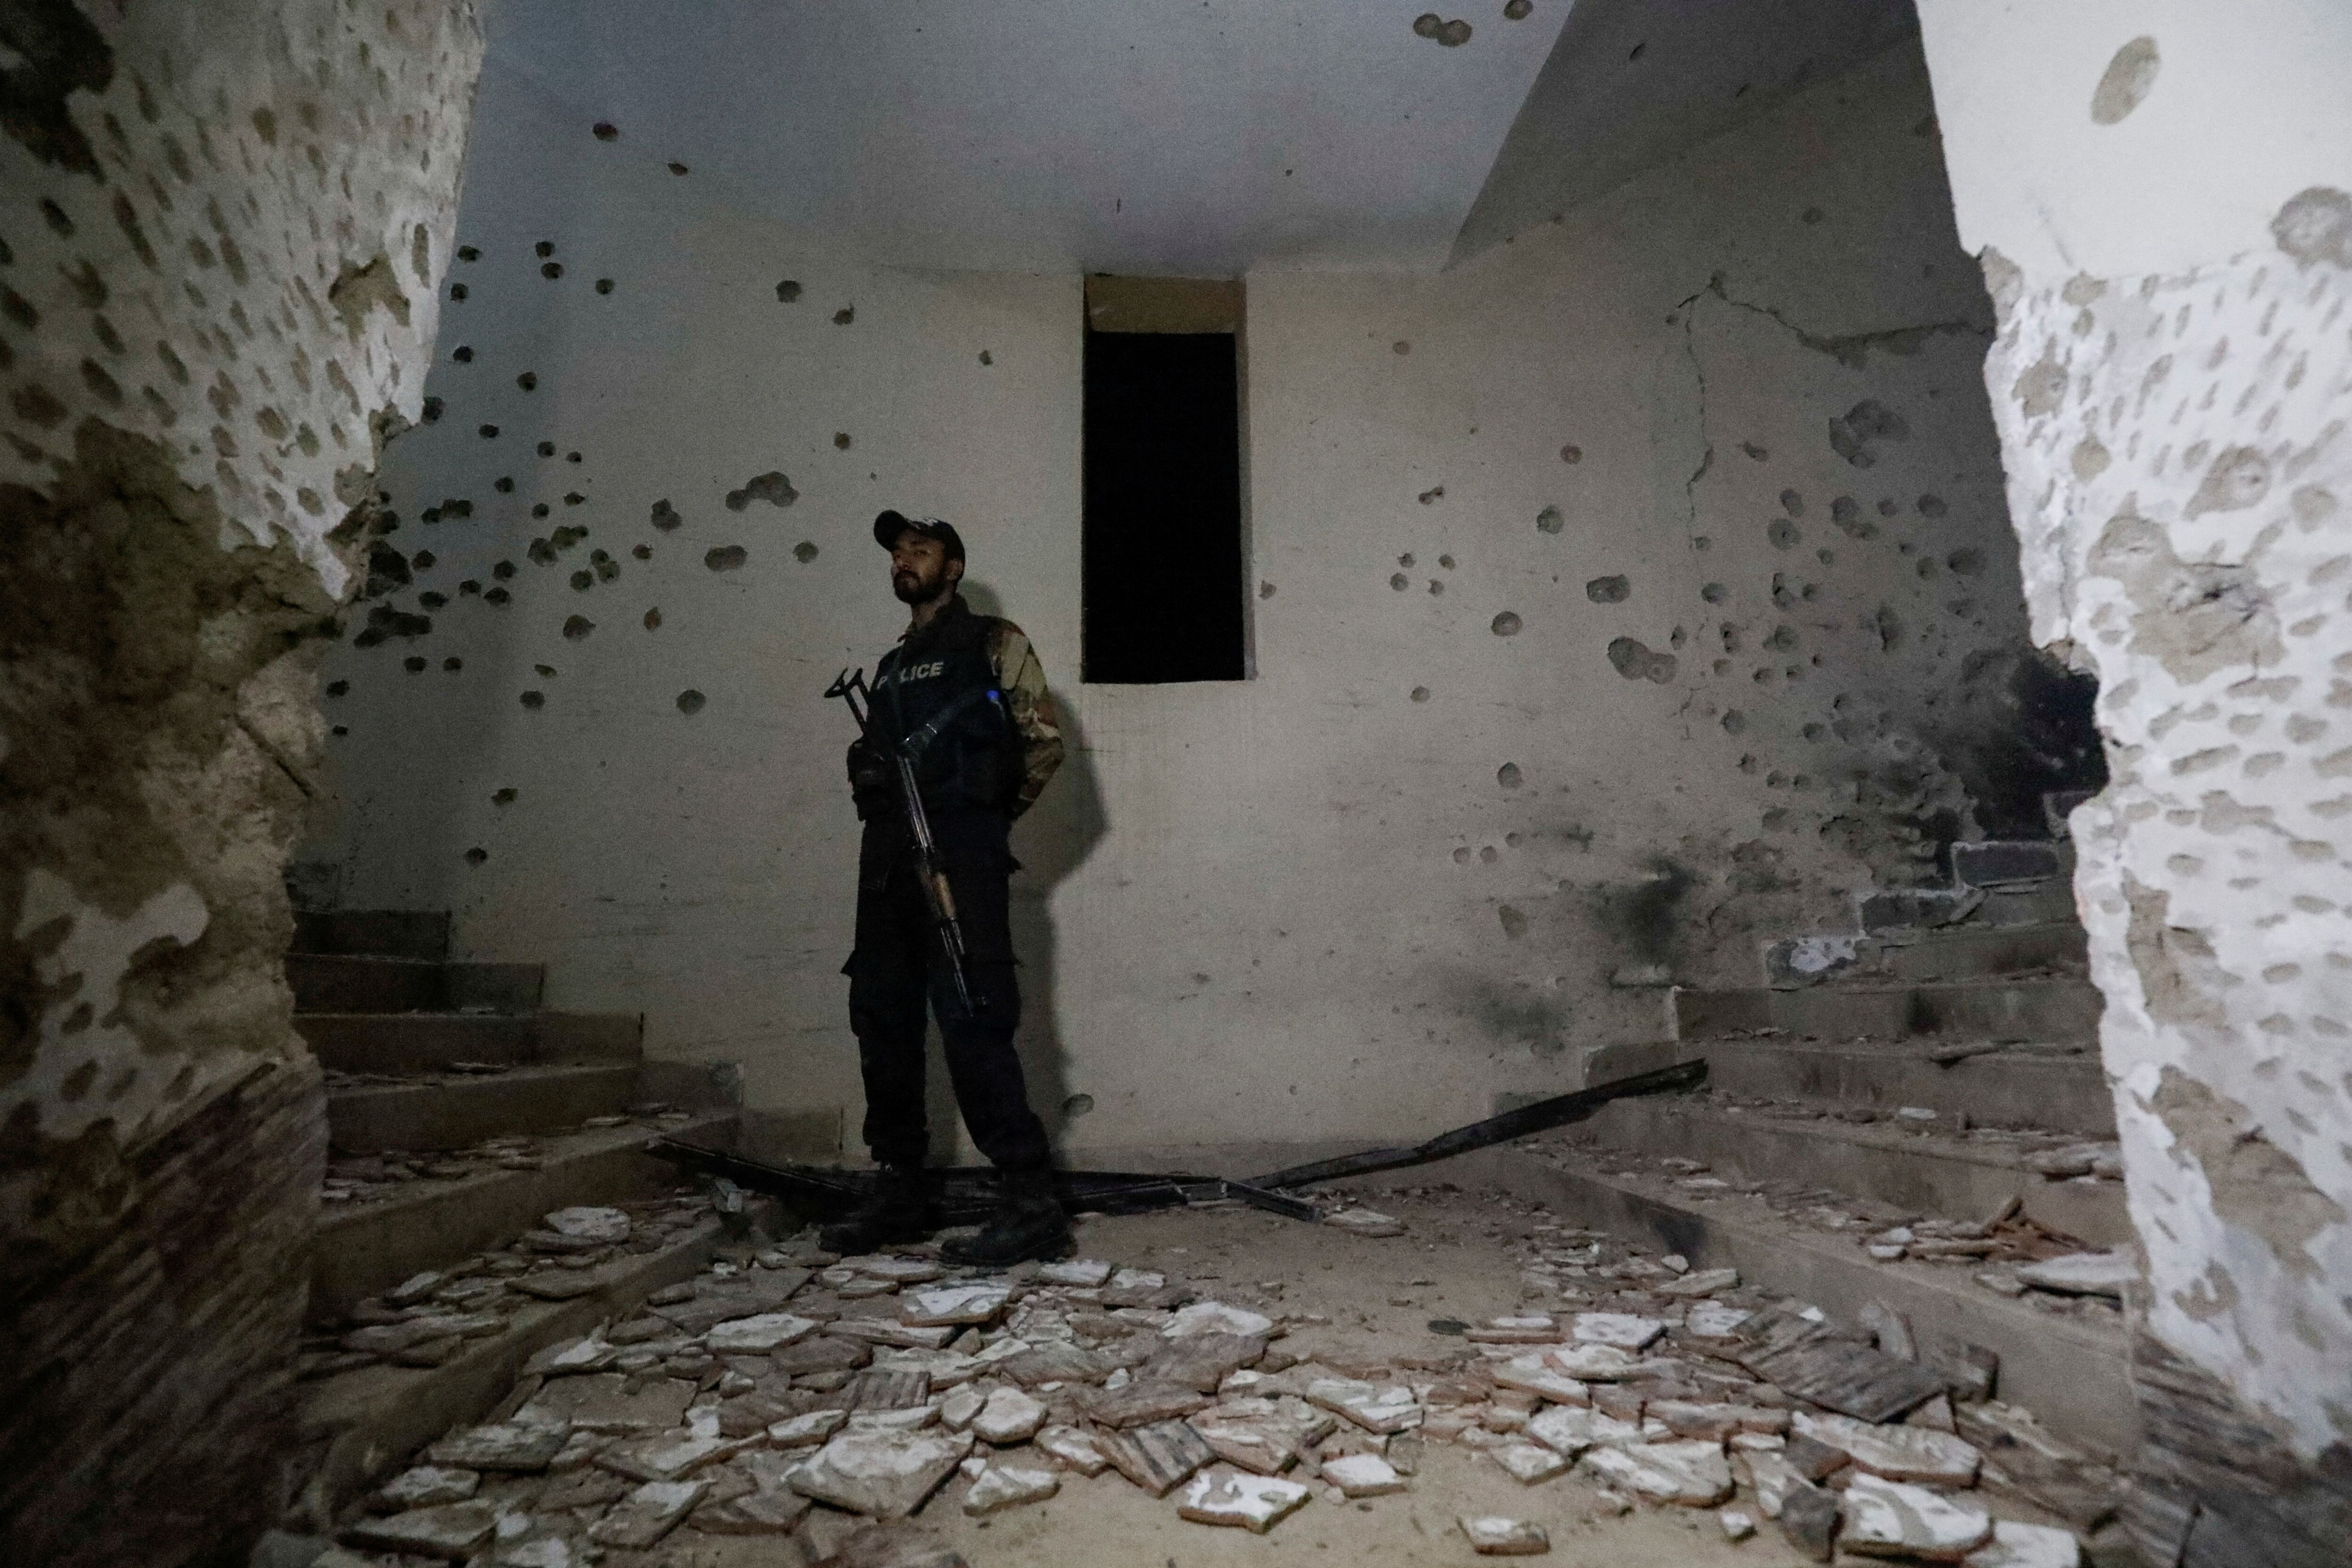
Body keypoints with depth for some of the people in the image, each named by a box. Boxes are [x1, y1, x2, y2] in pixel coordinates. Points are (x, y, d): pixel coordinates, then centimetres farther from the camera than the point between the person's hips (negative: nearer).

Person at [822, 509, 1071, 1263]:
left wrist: (992, 814, 0)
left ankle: (1030, 1201, -9)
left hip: (960, 854, -7)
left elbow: (1044, 740, -3)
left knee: (971, 1018, -13)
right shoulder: (892, 666, 24)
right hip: (888, 855, 7)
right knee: (882, 1017, 7)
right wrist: (868, 779, 4)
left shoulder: (992, 643, 5)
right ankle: (900, 1192, 18)